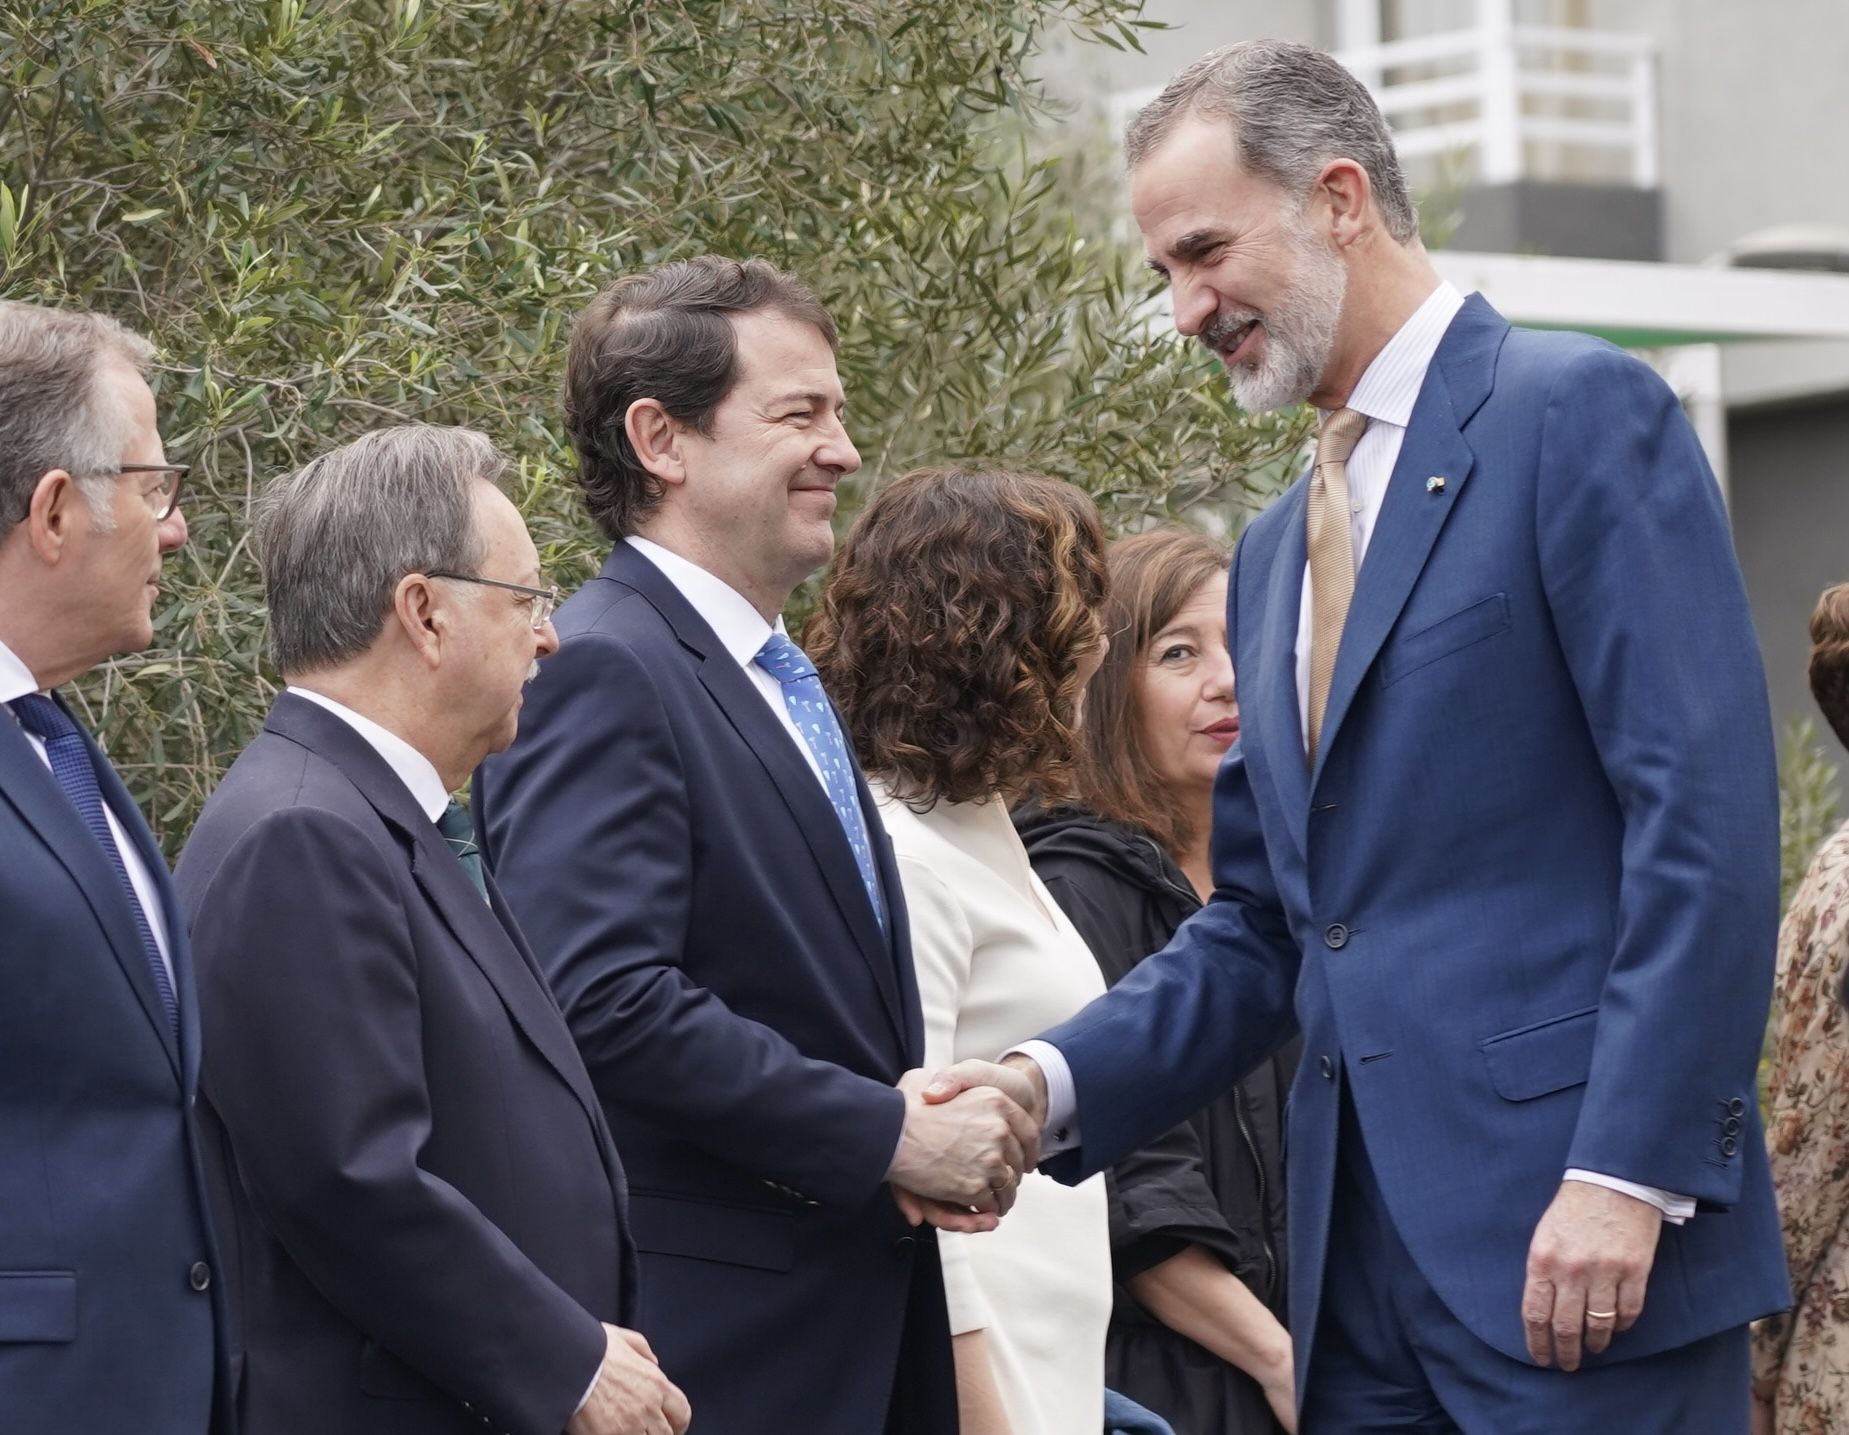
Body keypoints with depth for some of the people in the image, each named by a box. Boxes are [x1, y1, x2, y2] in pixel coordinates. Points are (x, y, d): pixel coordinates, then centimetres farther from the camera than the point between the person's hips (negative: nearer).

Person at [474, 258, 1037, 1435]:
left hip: (868, 1314, 9)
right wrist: (887, 1134, -18)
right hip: (723, 1329, -9)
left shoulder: (785, 683, 18)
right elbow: (606, 1000, -23)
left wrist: (938, 1120, 4)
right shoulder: (602, 674, -12)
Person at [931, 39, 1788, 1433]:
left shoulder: (1576, 413, -5)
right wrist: (1056, 1084, 3)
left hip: (1579, 1237, -7)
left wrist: (1629, 1169, -19)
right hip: (1366, 1263, 7)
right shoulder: (1277, 551, 20)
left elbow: (1708, 810, -13)